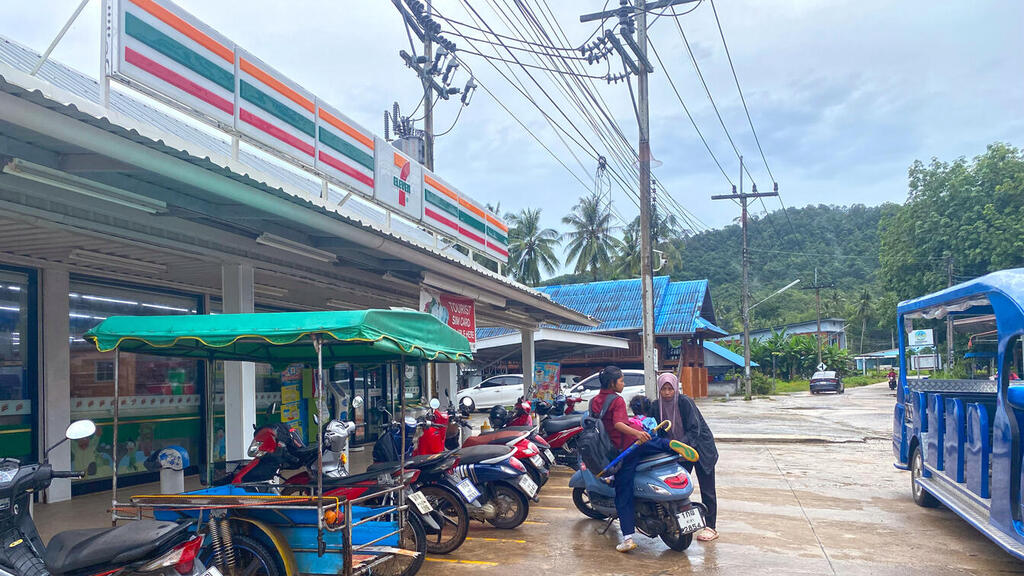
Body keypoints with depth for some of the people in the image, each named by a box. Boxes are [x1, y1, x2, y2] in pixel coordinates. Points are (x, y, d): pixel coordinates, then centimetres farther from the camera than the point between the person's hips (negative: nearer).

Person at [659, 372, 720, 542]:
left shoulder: (685, 402, -21)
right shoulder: (659, 406, -3)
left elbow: (694, 430, -25)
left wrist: (680, 444, -36)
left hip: (701, 447, -5)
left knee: (707, 489, 0)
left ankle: (711, 527, 8)